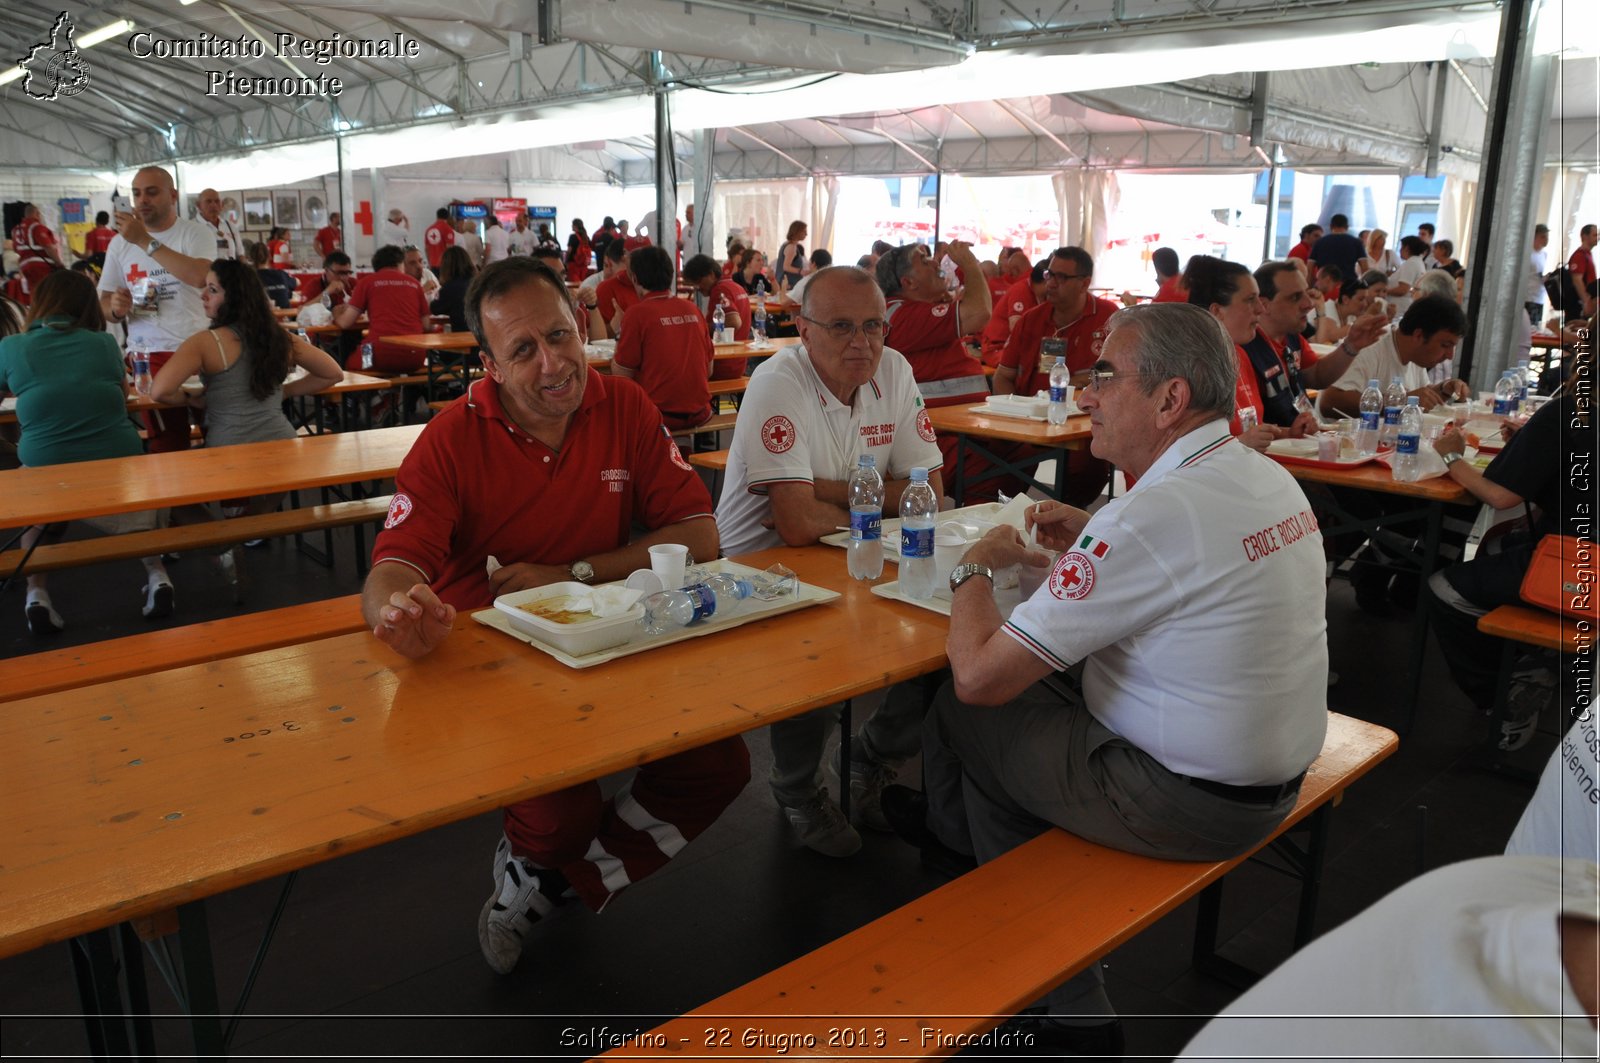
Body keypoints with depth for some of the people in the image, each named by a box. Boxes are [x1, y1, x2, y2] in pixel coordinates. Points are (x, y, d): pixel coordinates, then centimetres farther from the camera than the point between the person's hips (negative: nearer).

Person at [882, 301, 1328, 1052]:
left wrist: (974, 567, -6)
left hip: (1192, 804, -9)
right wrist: (1091, 537, 9)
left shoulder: (1146, 518, -28)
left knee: (964, 711, 6)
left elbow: (977, 675, -26)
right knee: (1032, 686, 17)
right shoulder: (1271, 479, 1)